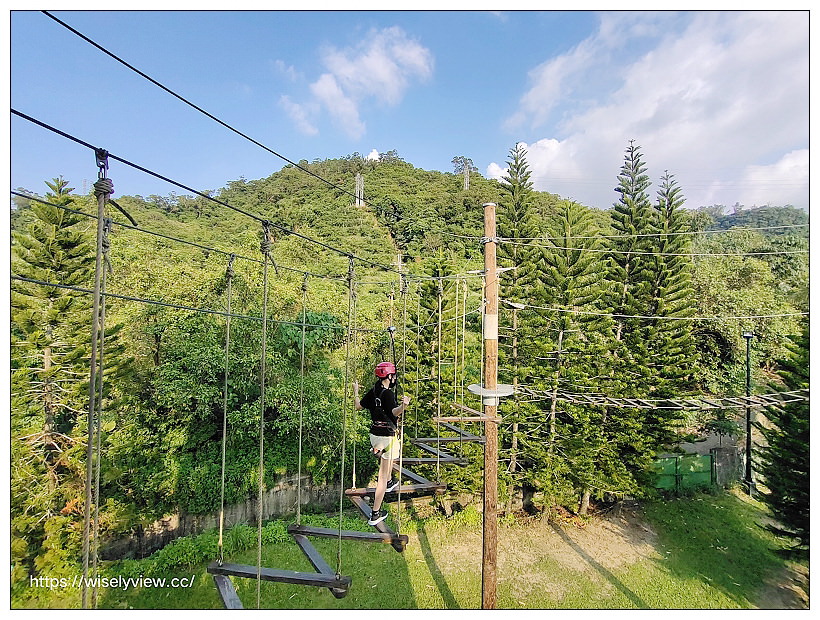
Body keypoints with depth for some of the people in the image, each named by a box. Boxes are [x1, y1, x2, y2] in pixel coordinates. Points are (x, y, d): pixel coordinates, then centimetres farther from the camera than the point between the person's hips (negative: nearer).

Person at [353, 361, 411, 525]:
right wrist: (403, 405, -56)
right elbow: (395, 412, -36)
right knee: (382, 476, 0)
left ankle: (389, 483, 59)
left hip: (374, 435, 8)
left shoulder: (373, 391, 2)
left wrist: (355, 392, 29)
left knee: (387, 458, 37)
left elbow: (358, 406, 13)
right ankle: (375, 514, 5)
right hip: (387, 437, -8)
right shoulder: (387, 393, -20)